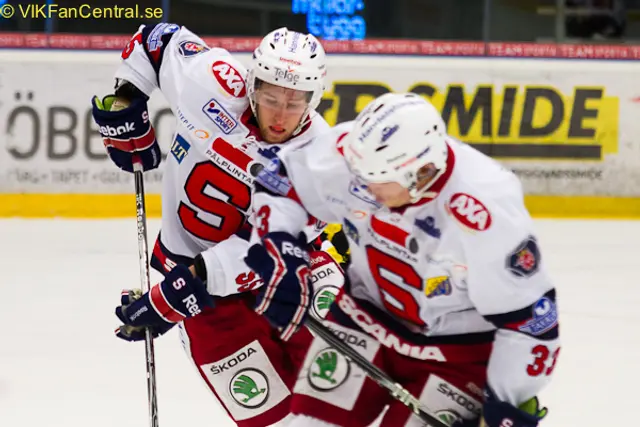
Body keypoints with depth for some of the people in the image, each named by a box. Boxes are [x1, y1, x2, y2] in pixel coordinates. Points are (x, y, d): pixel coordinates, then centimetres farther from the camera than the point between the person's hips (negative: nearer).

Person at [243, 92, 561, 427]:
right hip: (367, 314, 4)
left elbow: (530, 316, -26)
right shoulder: (350, 153, -23)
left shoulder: (487, 212, -35)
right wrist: (279, 251, -17)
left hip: (457, 347, -4)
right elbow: (278, 182, -3)